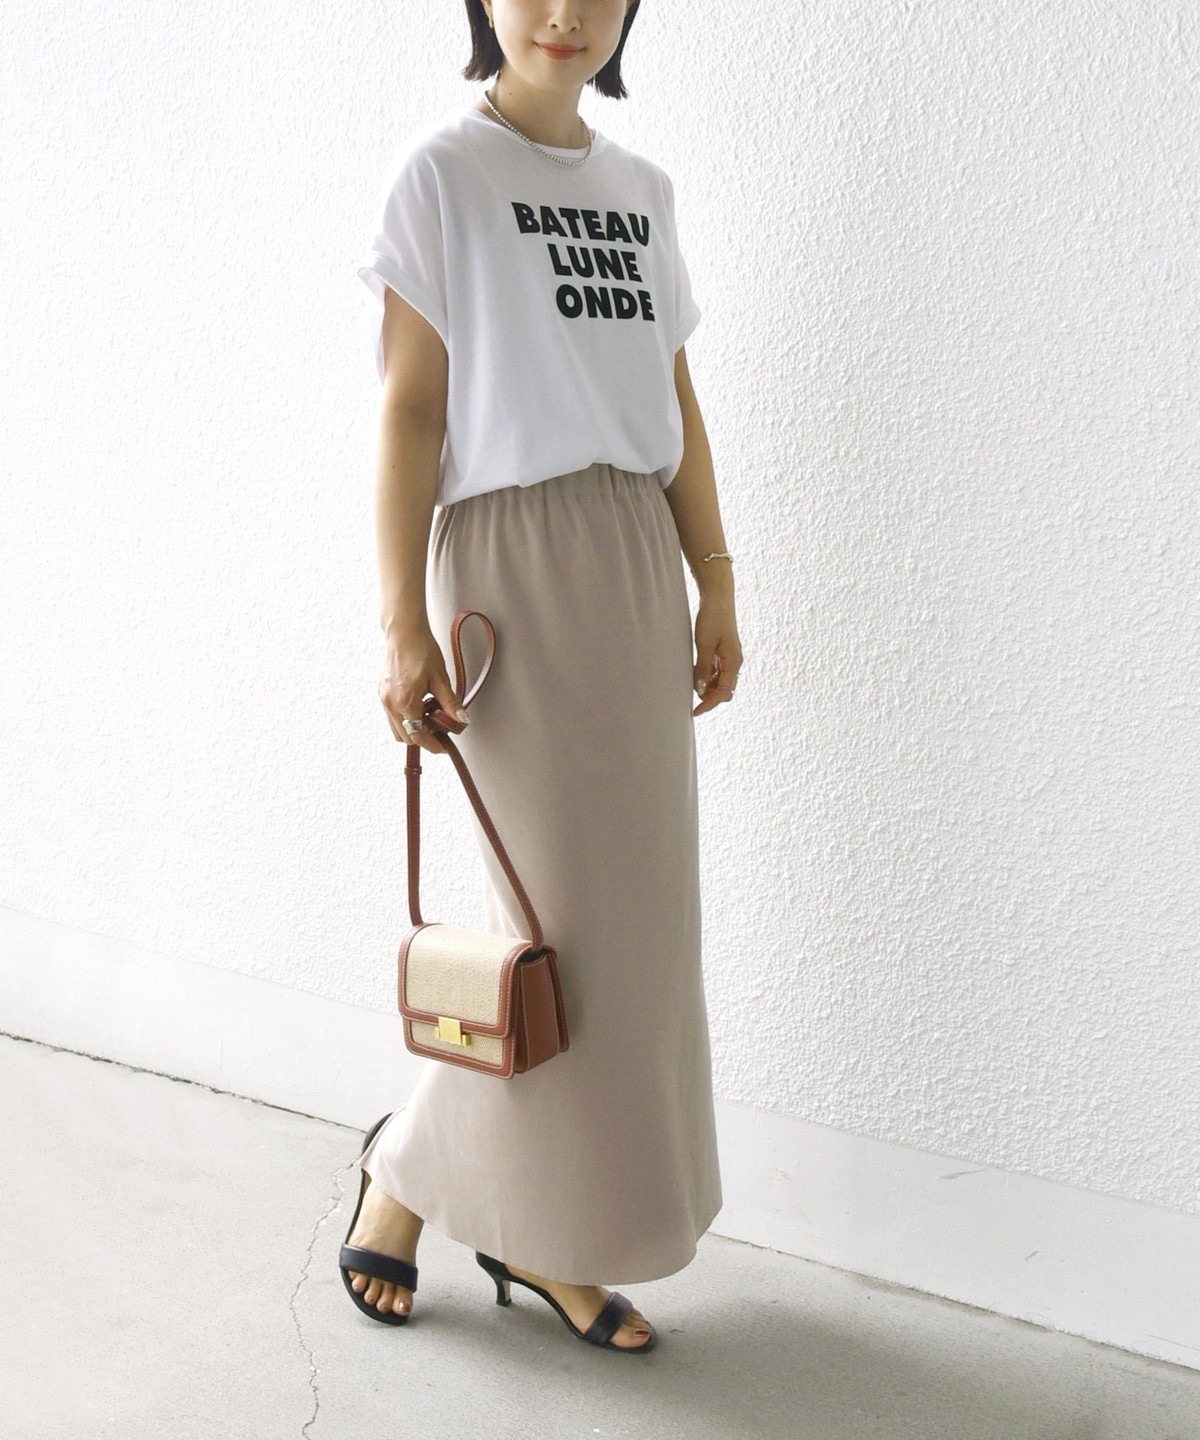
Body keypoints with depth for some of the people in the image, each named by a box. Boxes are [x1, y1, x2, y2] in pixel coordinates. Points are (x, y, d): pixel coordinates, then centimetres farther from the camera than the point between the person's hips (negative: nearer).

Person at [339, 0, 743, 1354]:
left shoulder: (641, 188, 13)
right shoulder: (442, 170, -4)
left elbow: (676, 403, 15)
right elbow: (410, 405, -9)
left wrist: (713, 584, 11)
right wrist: (404, 623, -13)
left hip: (637, 568, 6)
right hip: (511, 556, -6)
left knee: (637, 910, 6)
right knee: (561, 915, -4)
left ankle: (536, 1230, 19)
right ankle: (409, 1171, 20)